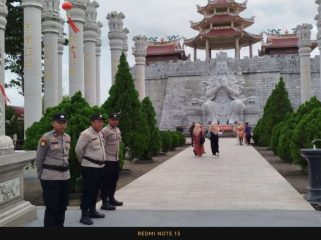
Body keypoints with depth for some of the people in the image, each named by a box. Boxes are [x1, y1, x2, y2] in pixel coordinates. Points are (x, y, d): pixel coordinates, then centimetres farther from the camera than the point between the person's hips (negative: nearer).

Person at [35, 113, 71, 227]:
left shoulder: (68, 137, 8)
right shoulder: (46, 138, -12)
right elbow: (38, 159, -4)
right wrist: (41, 175, 5)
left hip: (65, 175, 6)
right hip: (50, 177, -6)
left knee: (63, 206, 14)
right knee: (51, 207, 0)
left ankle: (60, 225, 28)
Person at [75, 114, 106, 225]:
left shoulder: (100, 134, 12)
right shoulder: (86, 134, -15)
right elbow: (78, 149, -12)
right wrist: (83, 161, 2)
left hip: (100, 166, 8)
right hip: (89, 167, -8)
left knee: (95, 190, 16)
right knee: (87, 191, -4)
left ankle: (92, 211, 28)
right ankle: (84, 215, 3)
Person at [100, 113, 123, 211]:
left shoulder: (118, 130, 13)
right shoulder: (105, 131, -14)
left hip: (116, 159, 8)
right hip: (108, 160, -8)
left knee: (114, 180, 17)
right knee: (106, 182, -2)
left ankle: (111, 199, 30)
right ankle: (104, 202, 6)